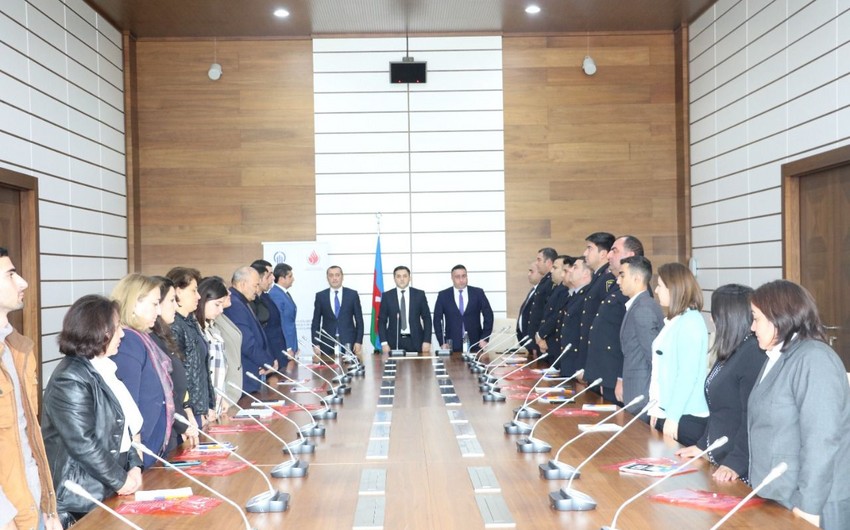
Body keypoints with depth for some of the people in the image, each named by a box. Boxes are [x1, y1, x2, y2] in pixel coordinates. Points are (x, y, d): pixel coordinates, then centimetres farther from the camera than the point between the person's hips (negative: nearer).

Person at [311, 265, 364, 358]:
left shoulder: (352, 294, 5)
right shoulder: (320, 296, 6)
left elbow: (359, 320, 5)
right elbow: (316, 322, 6)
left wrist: (358, 342, -3)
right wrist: (315, 344, -2)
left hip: (348, 342, 0)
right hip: (327, 343, 0)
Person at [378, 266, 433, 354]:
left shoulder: (419, 294, 5)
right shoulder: (387, 296, 4)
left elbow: (427, 319, 6)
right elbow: (382, 321, 5)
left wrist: (427, 341, -3)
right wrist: (384, 343, -5)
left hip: (415, 341, 0)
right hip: (394, 342, 0)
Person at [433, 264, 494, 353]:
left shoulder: (478, 293, 3)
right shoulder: (443, 295, 3)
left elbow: (488, 315, 7)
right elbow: (437, 320, 5)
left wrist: (484, 338, 0)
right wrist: (442, 343, -3)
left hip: (475, 345, 0)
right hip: (452, 346, 0)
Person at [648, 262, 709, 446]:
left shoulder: (690, 321, -13)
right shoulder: (674, 321, 14)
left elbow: (688, 374, -19)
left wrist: (673, 417, -19)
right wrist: (657, 409, 13)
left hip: (685, 417, -8)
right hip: (666, 412, 8)